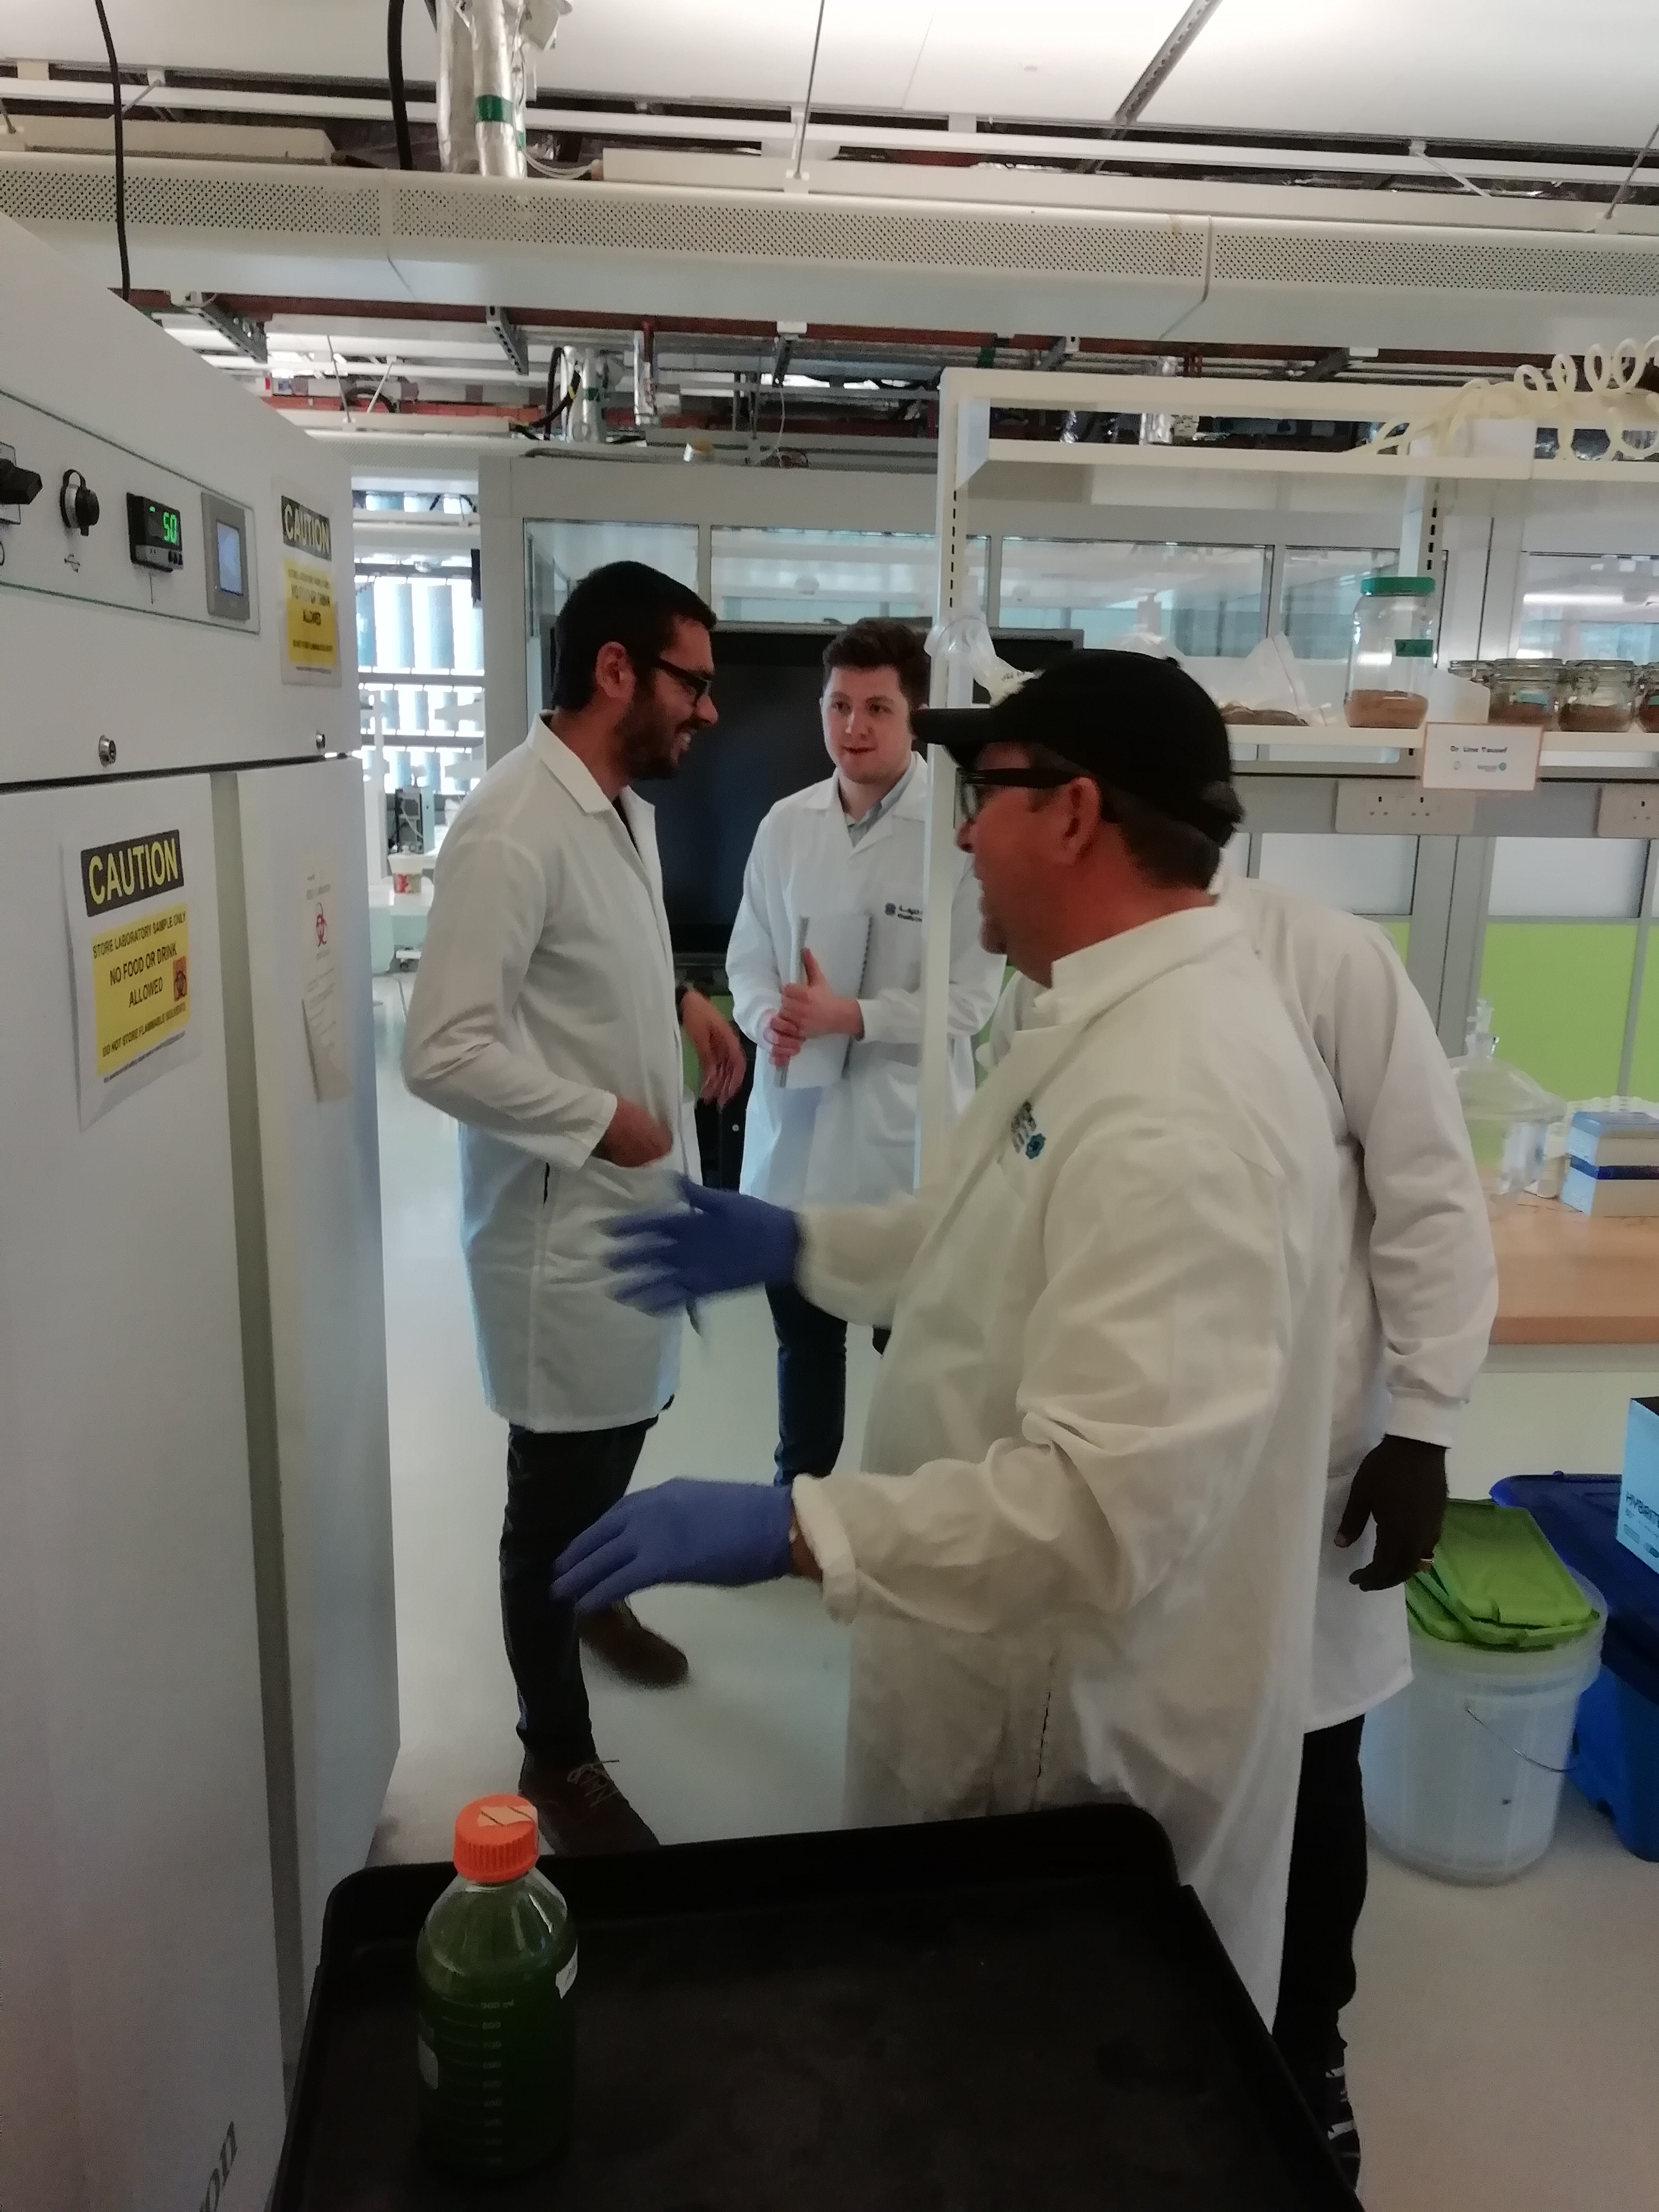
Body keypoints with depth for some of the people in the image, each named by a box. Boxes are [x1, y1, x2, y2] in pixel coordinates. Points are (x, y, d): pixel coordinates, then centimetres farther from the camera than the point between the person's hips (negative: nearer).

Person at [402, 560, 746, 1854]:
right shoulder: (512, 831, -24)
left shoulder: (627, 807, 6)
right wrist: (601, 1117, -21)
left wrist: (682, 1001, 4)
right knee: (559, 1486, 6)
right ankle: (558, 1760, 25)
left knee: (625, 1429, 27)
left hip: (636, 1203, 9)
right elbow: (443, 1051, -28)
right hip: (562, 1221, -9)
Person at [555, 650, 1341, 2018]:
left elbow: (1109, 1503, -37)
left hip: (1091, 1724, -9)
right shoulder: (1117, 1014, 2)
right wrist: (798, 1241, 10)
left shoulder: (1176, 1105, -33)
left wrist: (787, 1529, -35)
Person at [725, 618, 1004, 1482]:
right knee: (803, 1338, 22)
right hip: (795, 1127, 5)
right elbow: (748, 958, 7)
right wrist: (769, 1017, -13)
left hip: (904, 1134, -5)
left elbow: (968, 999, -13)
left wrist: (850, 1017, -23)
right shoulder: (785, 824, 2)